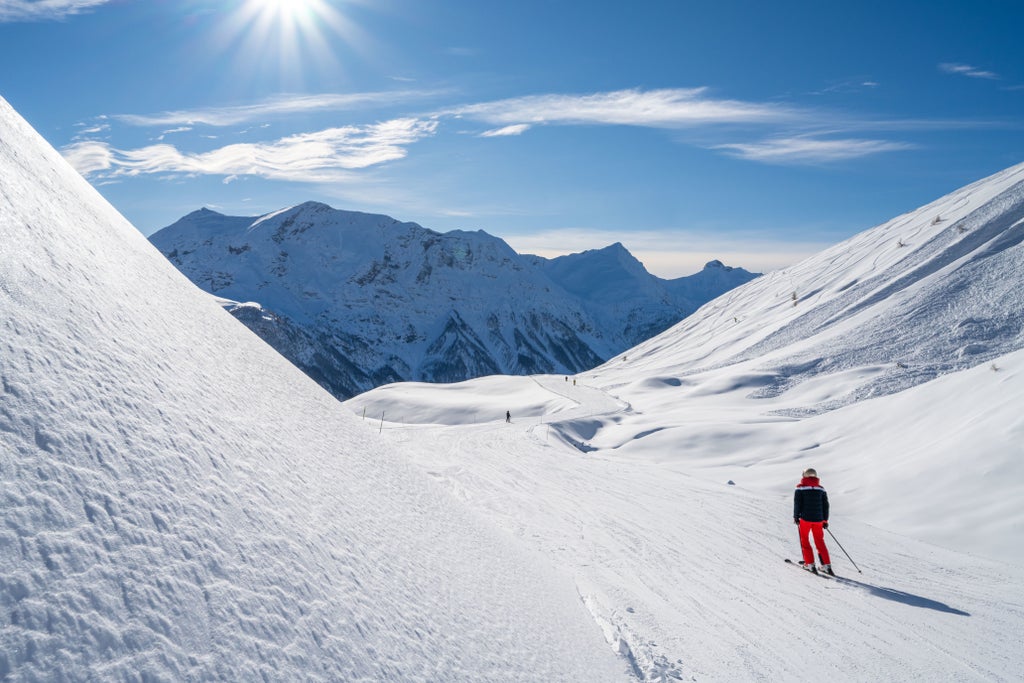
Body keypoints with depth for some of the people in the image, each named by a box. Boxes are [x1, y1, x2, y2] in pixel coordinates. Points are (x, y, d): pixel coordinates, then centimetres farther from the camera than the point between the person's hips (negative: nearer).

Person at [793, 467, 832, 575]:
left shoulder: (801, 488, -5)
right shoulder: (821, 489, 6)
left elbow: (797, 504, -7)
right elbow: (826, 505, 8)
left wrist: (796, 517, 4)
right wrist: (825, 520, 17)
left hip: (805, 519, -3)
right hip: (818, 519, 3)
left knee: (804, 540, 11)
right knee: (820, 542, 13)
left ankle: (809, 563, 5)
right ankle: (826, 565, 8)